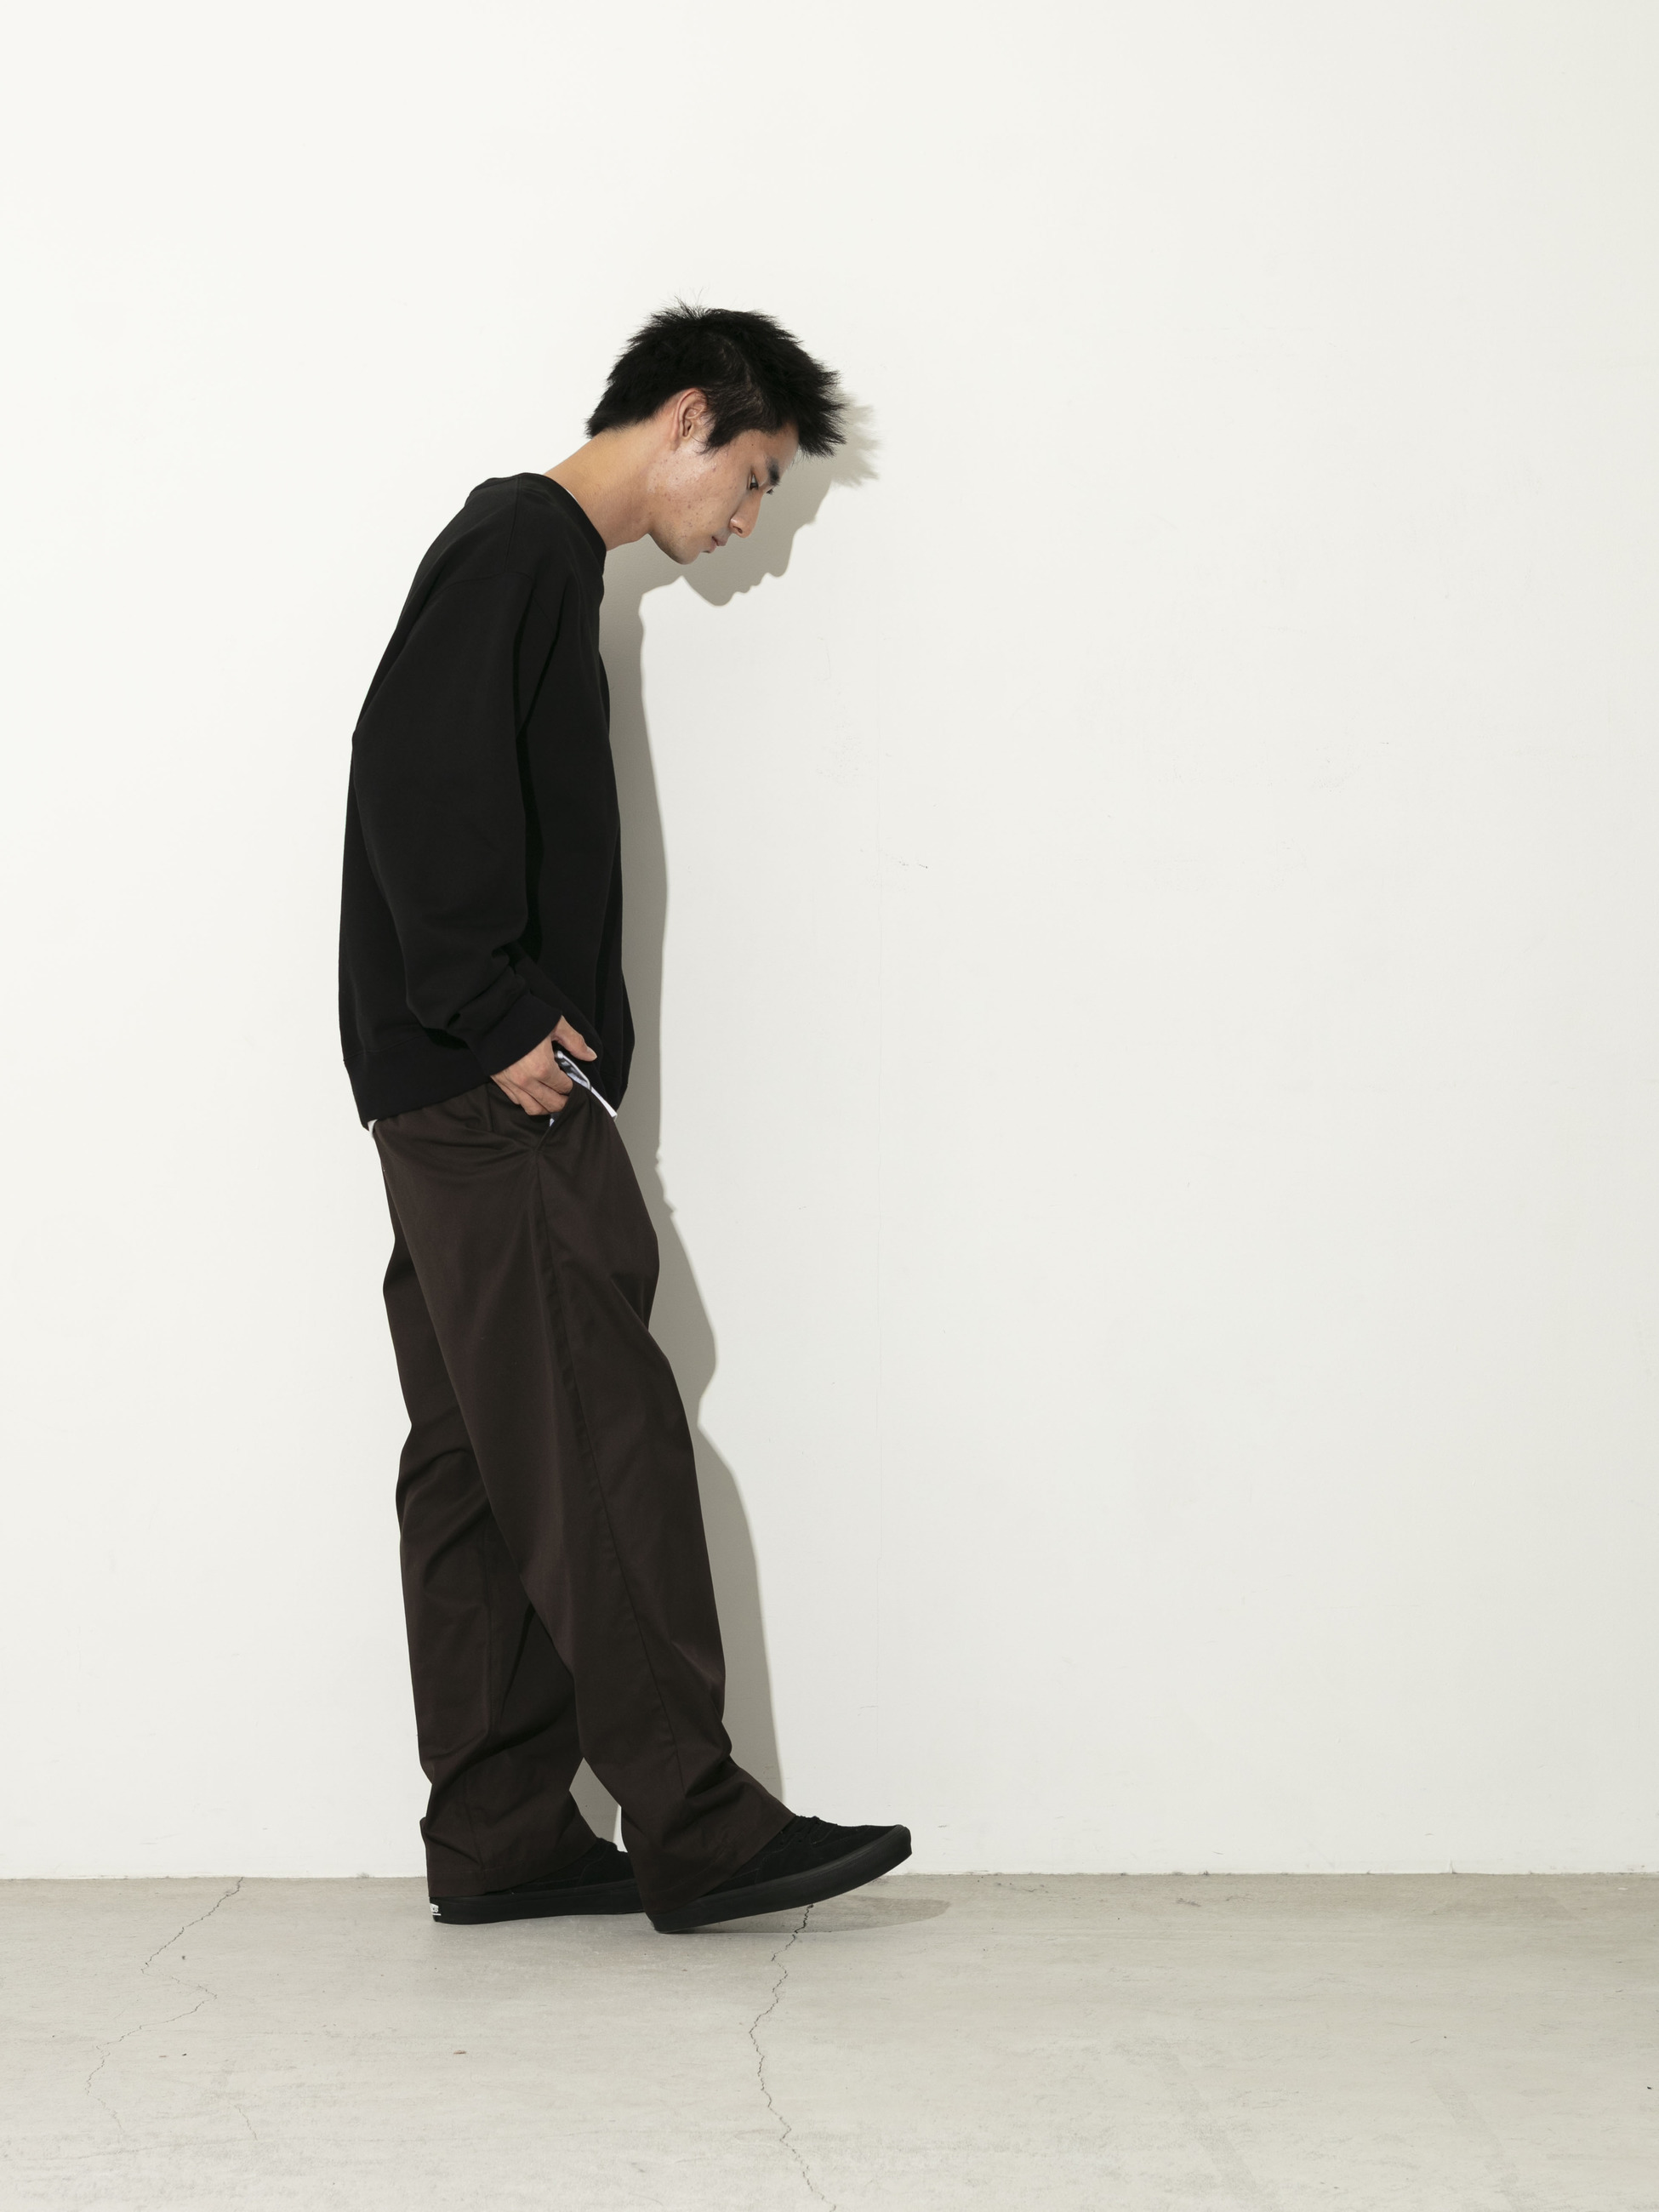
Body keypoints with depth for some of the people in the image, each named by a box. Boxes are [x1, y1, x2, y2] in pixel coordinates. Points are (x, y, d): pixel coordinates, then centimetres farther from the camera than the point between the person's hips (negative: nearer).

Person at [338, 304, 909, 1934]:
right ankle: (692, 1825, -5)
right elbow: (418, 766, -21)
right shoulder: (522, 542, -7)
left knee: (483, 1464, 8)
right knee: (603, 1445, -9)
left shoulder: (534, 556, 23)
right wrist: (498, 1016, -20)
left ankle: (499, 1839, 12)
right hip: (487, 1090, -10)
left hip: (471, 1092, 10)